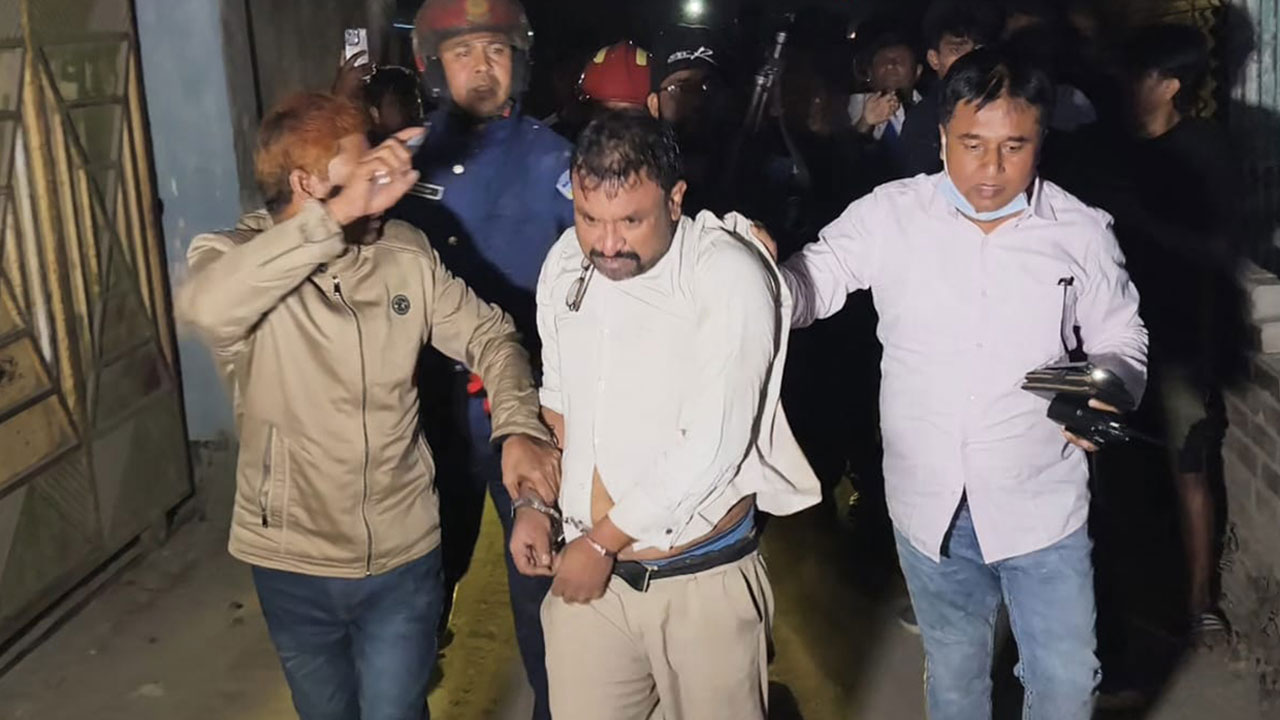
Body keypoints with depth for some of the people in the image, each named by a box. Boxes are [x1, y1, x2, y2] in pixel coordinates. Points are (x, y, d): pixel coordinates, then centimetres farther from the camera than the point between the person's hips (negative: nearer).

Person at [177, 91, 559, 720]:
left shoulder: (406, 254, -5)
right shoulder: (234, 255, -14)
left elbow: (488, 336, 5)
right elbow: (206, 306, -38)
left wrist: (518, 427, -14)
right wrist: (336, 215, -42)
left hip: (402, 556, 1)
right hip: (294, 565, 0)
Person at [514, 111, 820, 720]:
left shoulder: (731, 276, -18)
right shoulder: (566, 263, 2)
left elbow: (711, 448, -20)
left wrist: (602, 539, -12)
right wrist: (533, 502, 4)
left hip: (705, 581, -4)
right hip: (586, 573, 5)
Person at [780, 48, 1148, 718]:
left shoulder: (1081, 230, -6)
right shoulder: (888, 215, -8)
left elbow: (1120, 337, 5)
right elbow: (811, 282, -10)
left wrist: (1106, 395, -17)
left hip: (1041, 504, 0)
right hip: (929, 505, 1)